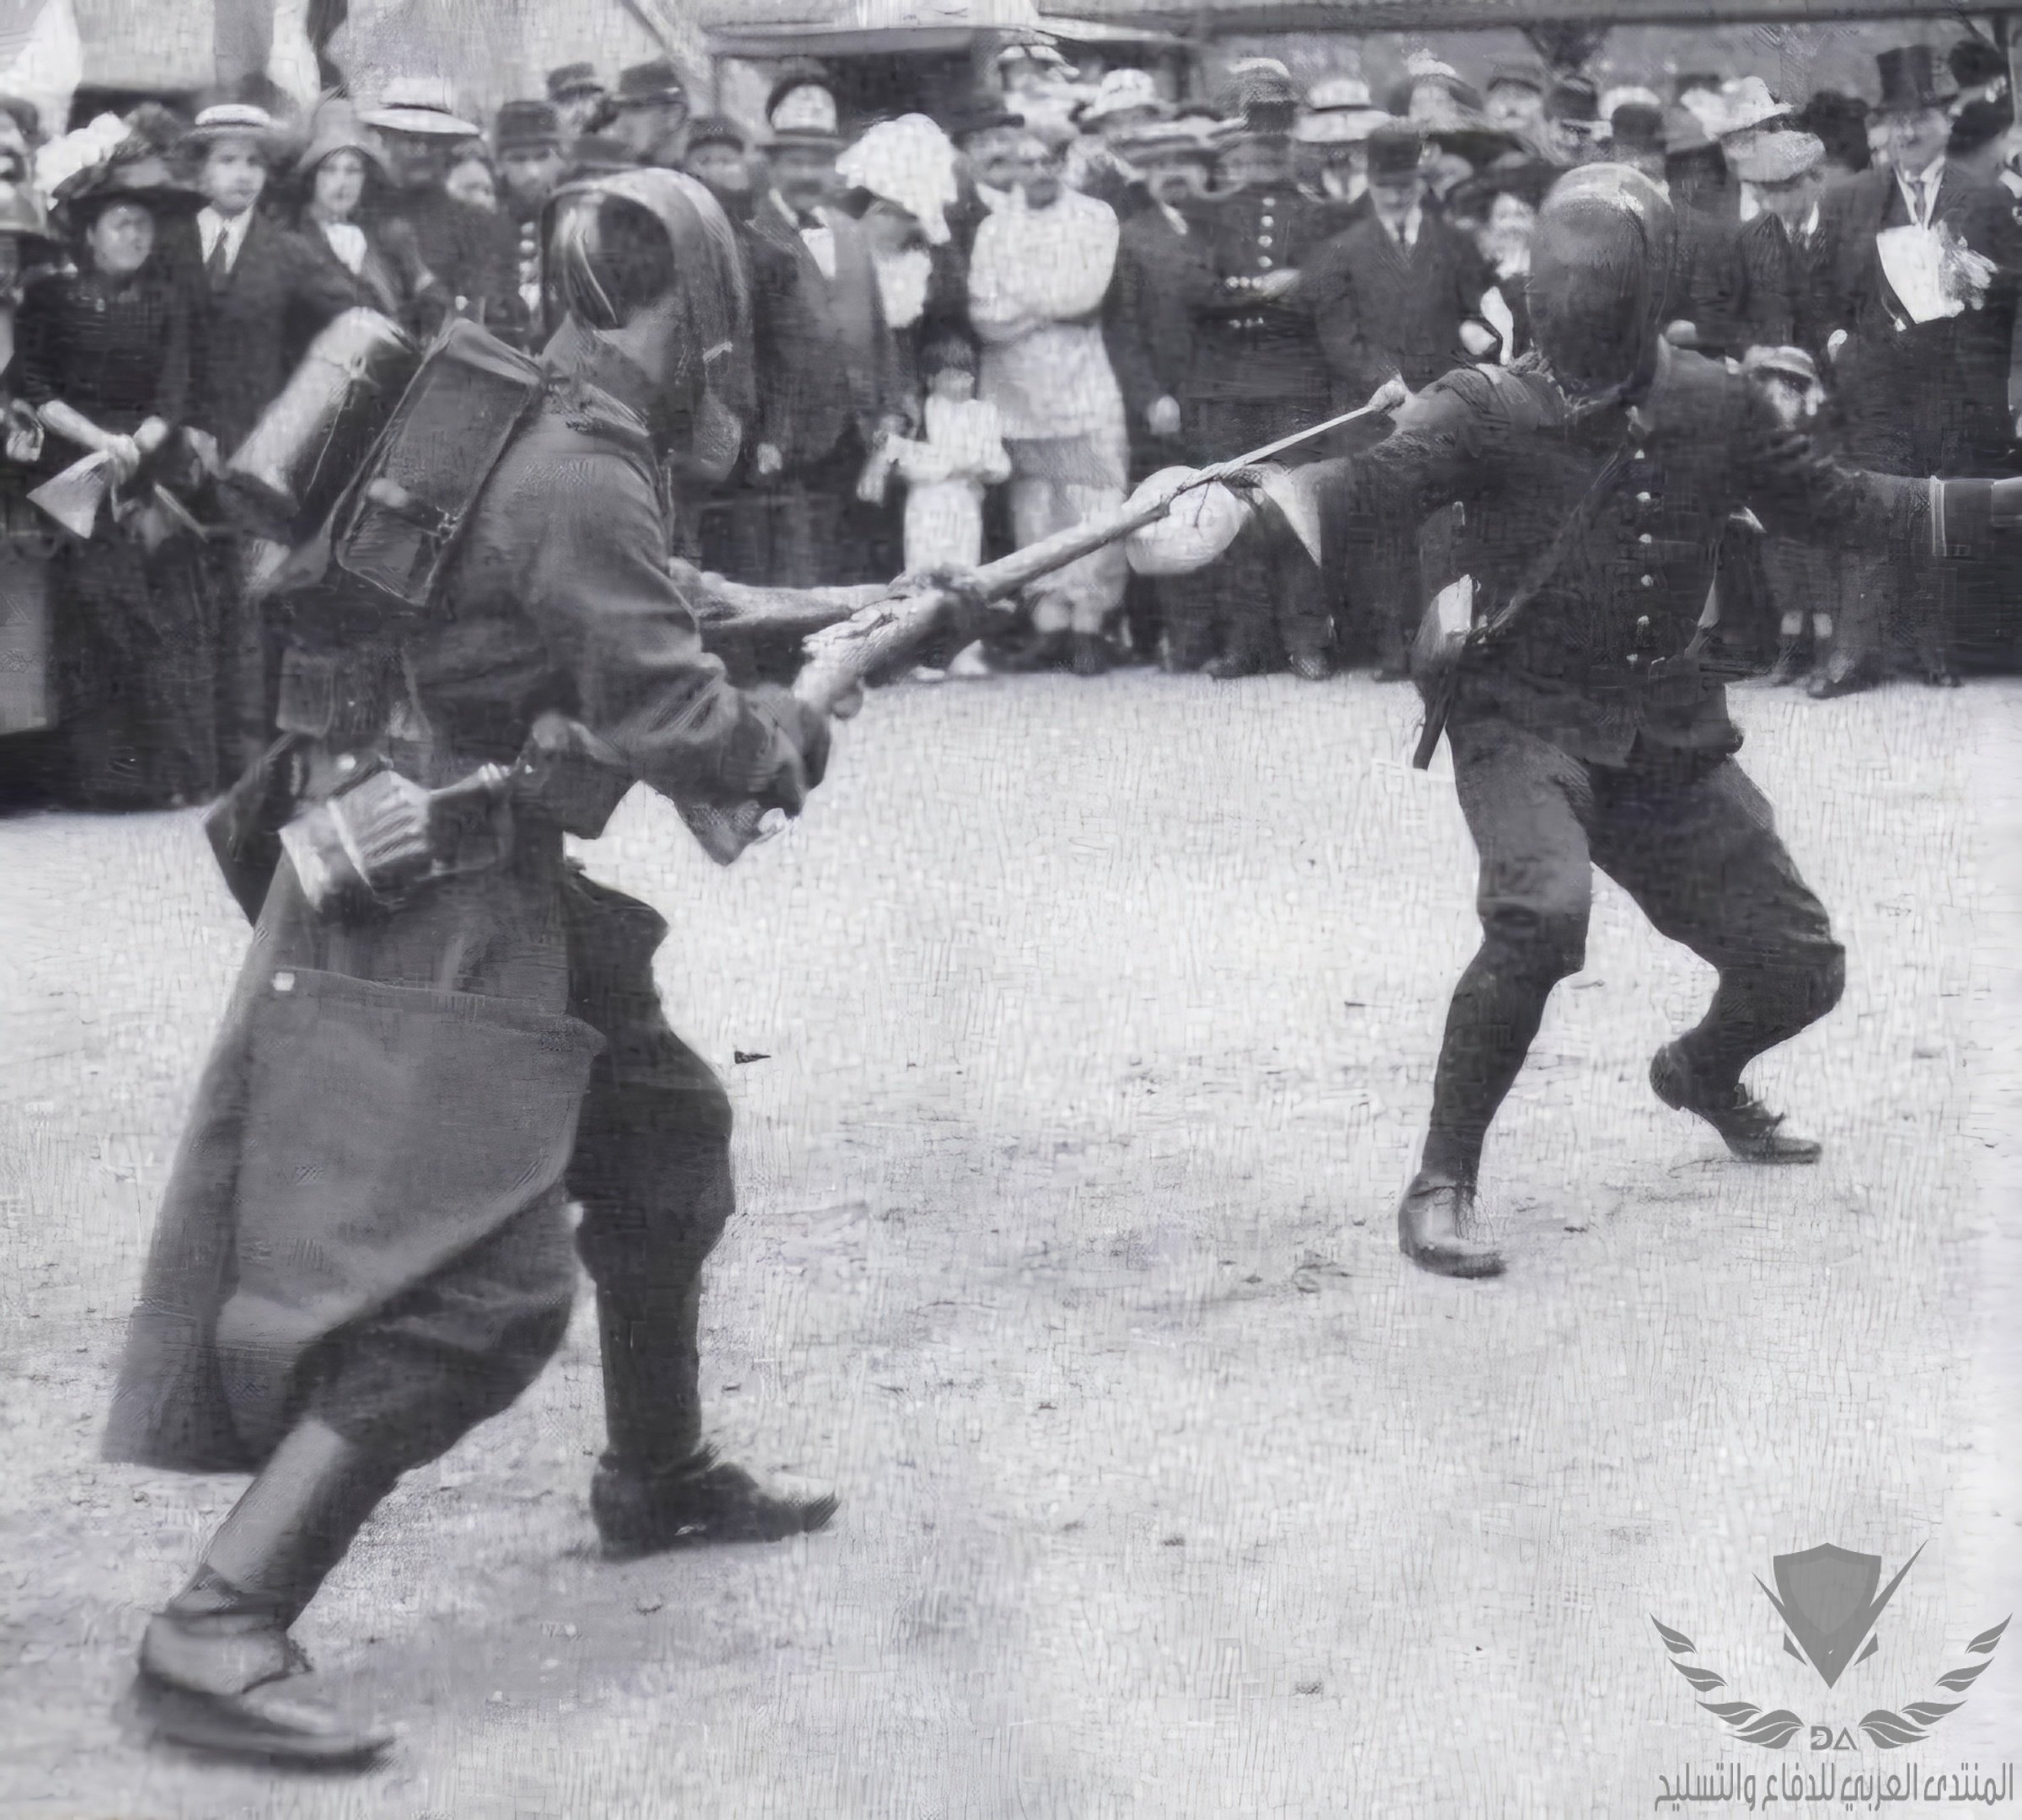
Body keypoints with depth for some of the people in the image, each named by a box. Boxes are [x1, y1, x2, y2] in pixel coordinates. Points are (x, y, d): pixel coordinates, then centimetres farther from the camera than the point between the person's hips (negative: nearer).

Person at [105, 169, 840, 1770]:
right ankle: (214, 1633, -17)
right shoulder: (584, 481, -19)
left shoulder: (528, 428, 9)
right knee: (476, 1284, -14)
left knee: (664, 1132, 24)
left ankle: (657, 1477, 43)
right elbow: (672, 726, -22)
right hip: (435, 912, -10)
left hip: (506, 890, 10)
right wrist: (794, 734, -4)